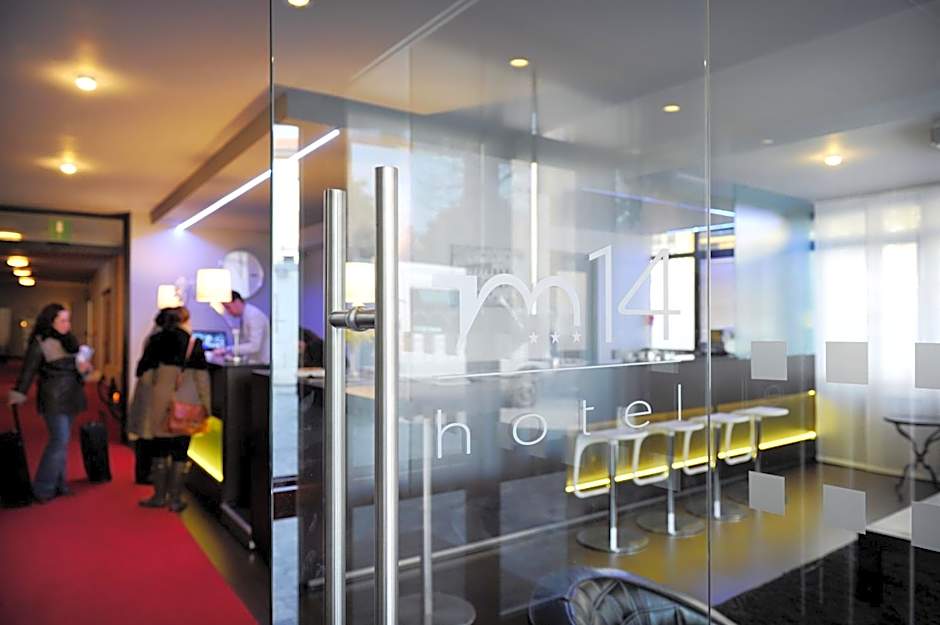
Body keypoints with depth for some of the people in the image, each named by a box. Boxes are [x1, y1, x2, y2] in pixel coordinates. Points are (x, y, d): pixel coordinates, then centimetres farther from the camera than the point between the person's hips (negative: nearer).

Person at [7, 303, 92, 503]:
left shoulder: (70, 340, 10)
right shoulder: (40, 343, -10)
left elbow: (78, 365, 16)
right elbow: (28, 371, -12)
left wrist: (84, 367, -5)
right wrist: (18, 393, -15)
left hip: (70, 398, 7)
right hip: (53, 399, -6)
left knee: (62, 441, 11)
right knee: (59, 441, -10)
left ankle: (58, 484, 19)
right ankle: (42, 489, -1)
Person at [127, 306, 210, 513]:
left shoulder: (155, 341, 1)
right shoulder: (194, 343, -2)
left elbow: (144, 372, 3)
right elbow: (201, 377, -4)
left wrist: (144, 406, 15)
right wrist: (204, 406, 2)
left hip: (159, 403, 2)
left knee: (159, 451, 14)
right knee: (180, 453, 6)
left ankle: (159, 496, 22)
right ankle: (175, 499, 11)